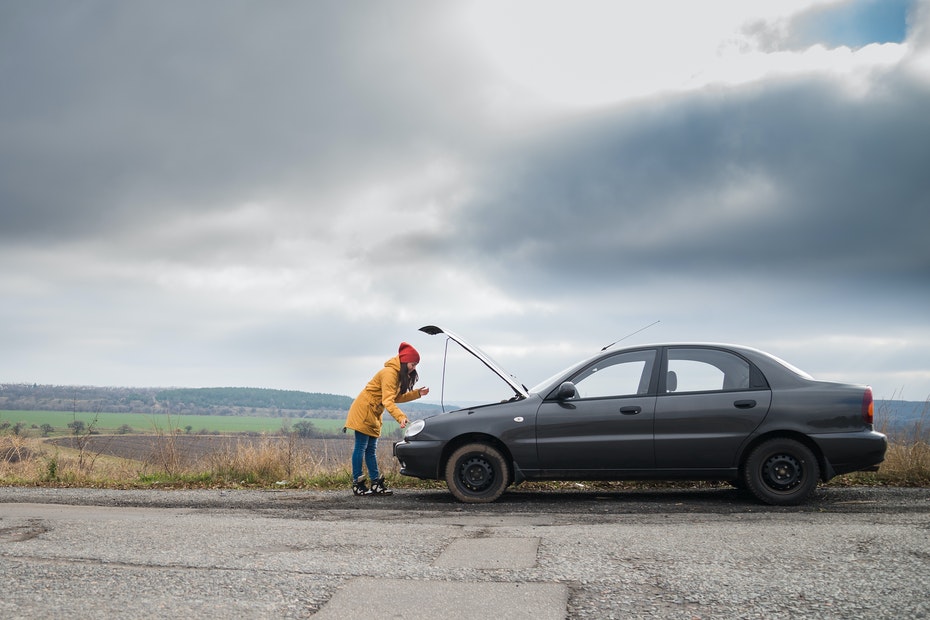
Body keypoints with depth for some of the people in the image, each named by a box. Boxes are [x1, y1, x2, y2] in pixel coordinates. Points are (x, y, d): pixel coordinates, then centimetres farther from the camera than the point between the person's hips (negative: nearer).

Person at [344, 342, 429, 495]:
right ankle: (357, 484, -5)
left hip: (373, 415, 10)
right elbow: (388, 401, -28)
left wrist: (417, 393, 3)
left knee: (371, 449, 8)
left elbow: (398, 397, 11)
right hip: (363, 411, -10)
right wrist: (401, 417, -38)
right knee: (361, 447, -7)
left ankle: (376, 484, 6)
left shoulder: (399, 374, 11)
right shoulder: (389, 373, -21)